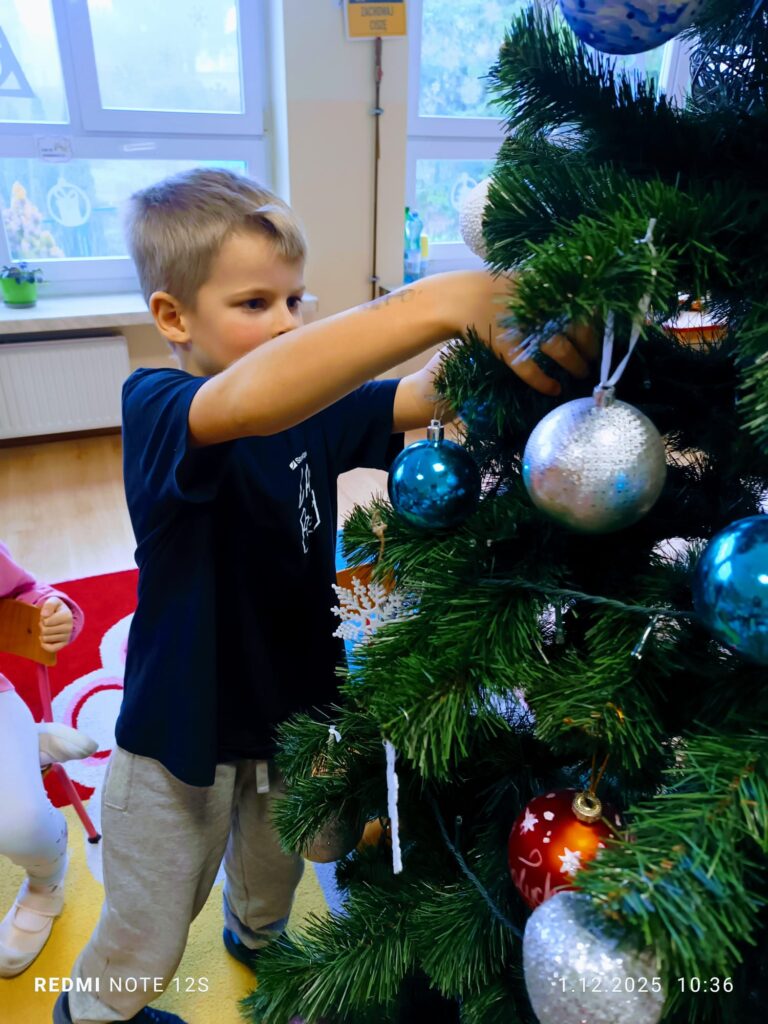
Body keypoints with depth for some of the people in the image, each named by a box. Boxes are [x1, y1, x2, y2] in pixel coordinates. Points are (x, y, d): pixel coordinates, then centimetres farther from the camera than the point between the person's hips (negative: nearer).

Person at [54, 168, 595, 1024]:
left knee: (276, 865, 33)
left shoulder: (313, 404, -5)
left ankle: (256, 935, 67)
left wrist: (489, 338, -32)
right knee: (146, 937, 19)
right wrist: (439, 303, -56)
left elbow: (420, 400, -12)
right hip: (183, 729, -5)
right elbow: (244, 404, -48)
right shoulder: (153, 409, -26)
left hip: (292, 701, 6)